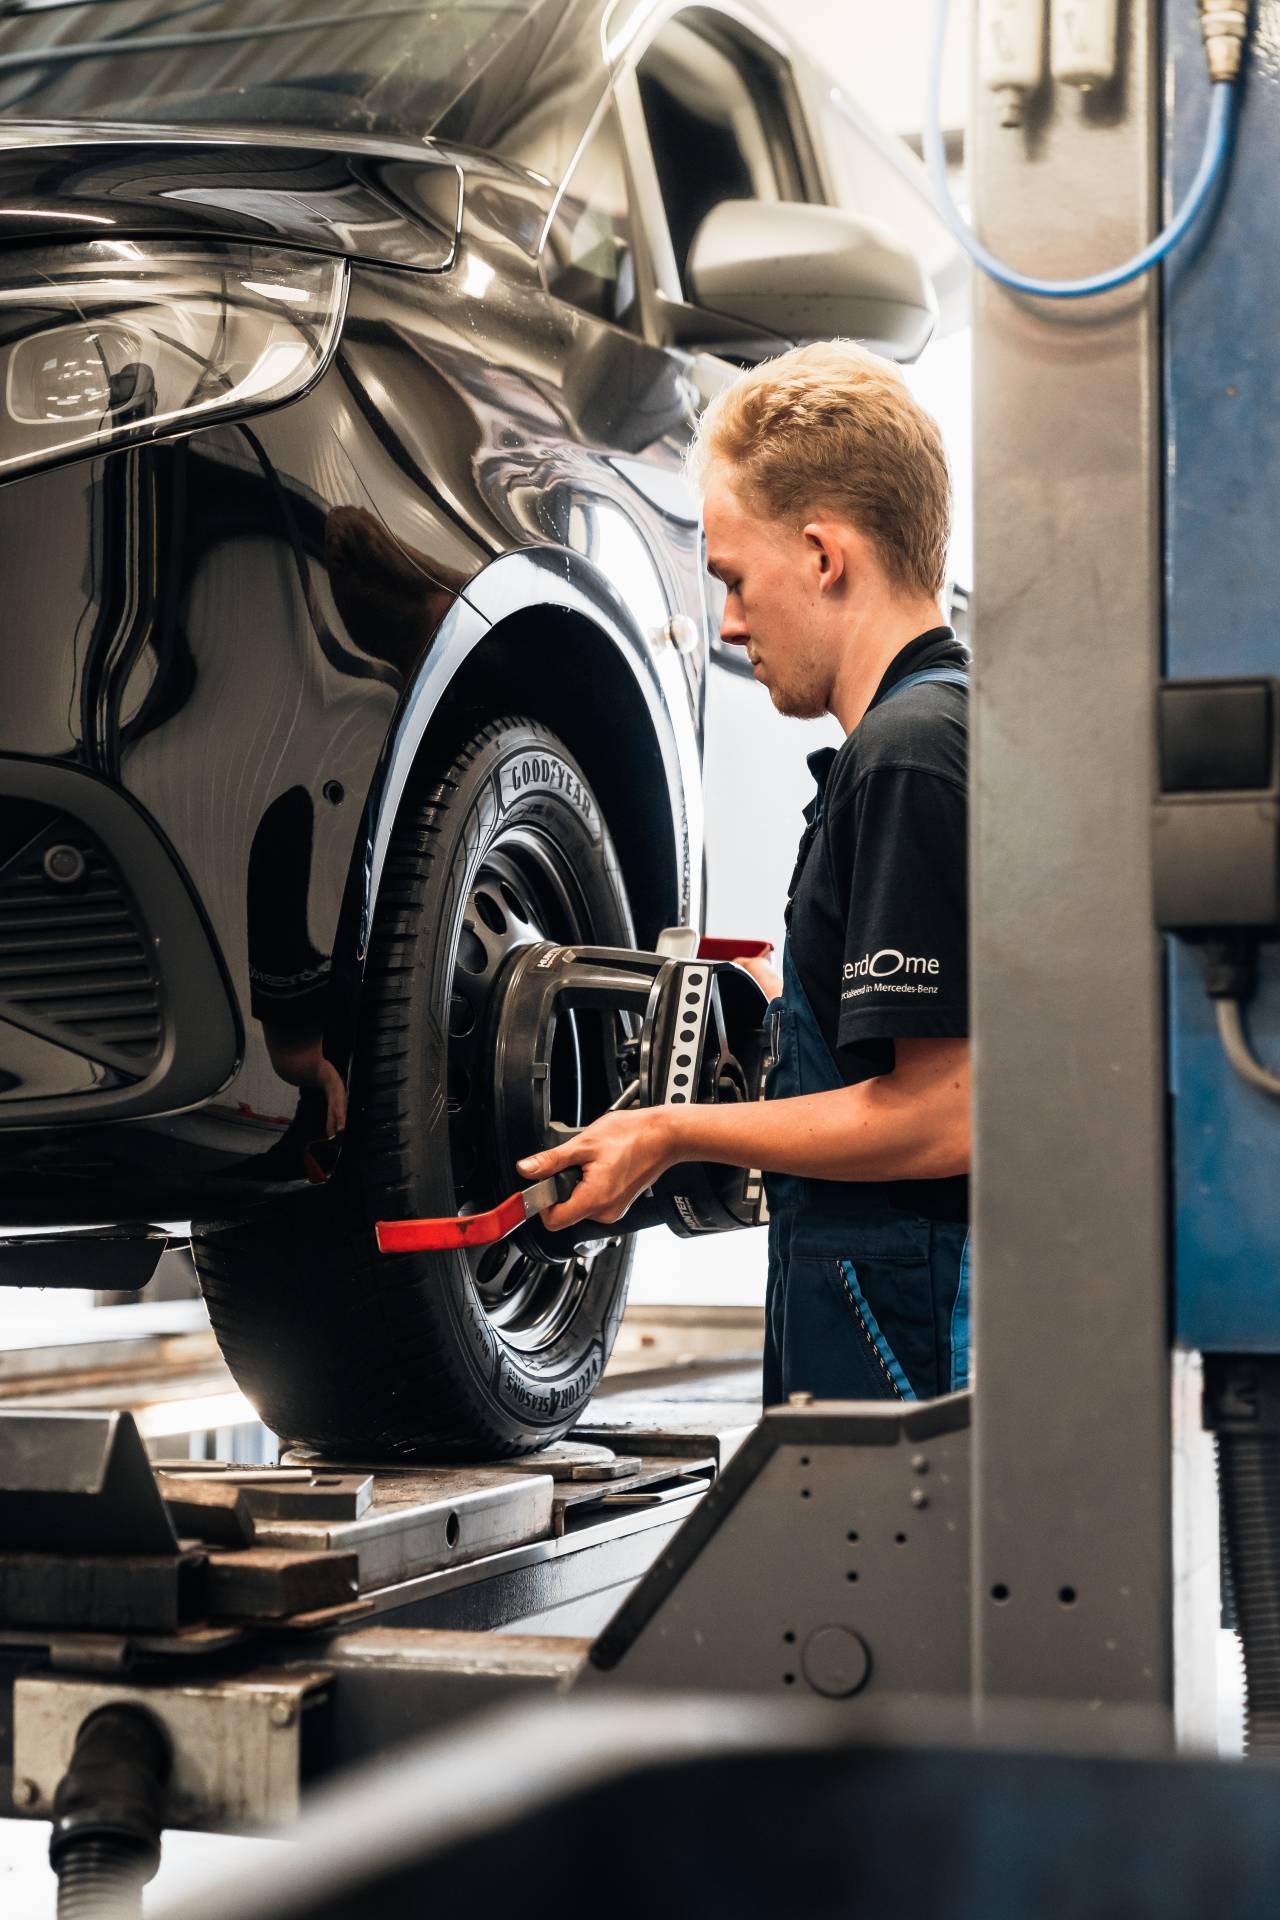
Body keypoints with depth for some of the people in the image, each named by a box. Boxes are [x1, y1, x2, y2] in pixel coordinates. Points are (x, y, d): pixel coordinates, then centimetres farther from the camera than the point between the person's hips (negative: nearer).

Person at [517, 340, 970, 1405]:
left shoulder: (907, 753, -16)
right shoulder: (959, 720, 16)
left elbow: (938, 1120, -21)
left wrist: (676, 1134, -11)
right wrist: (789, 1002, 23)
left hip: (902, 1351, -10)